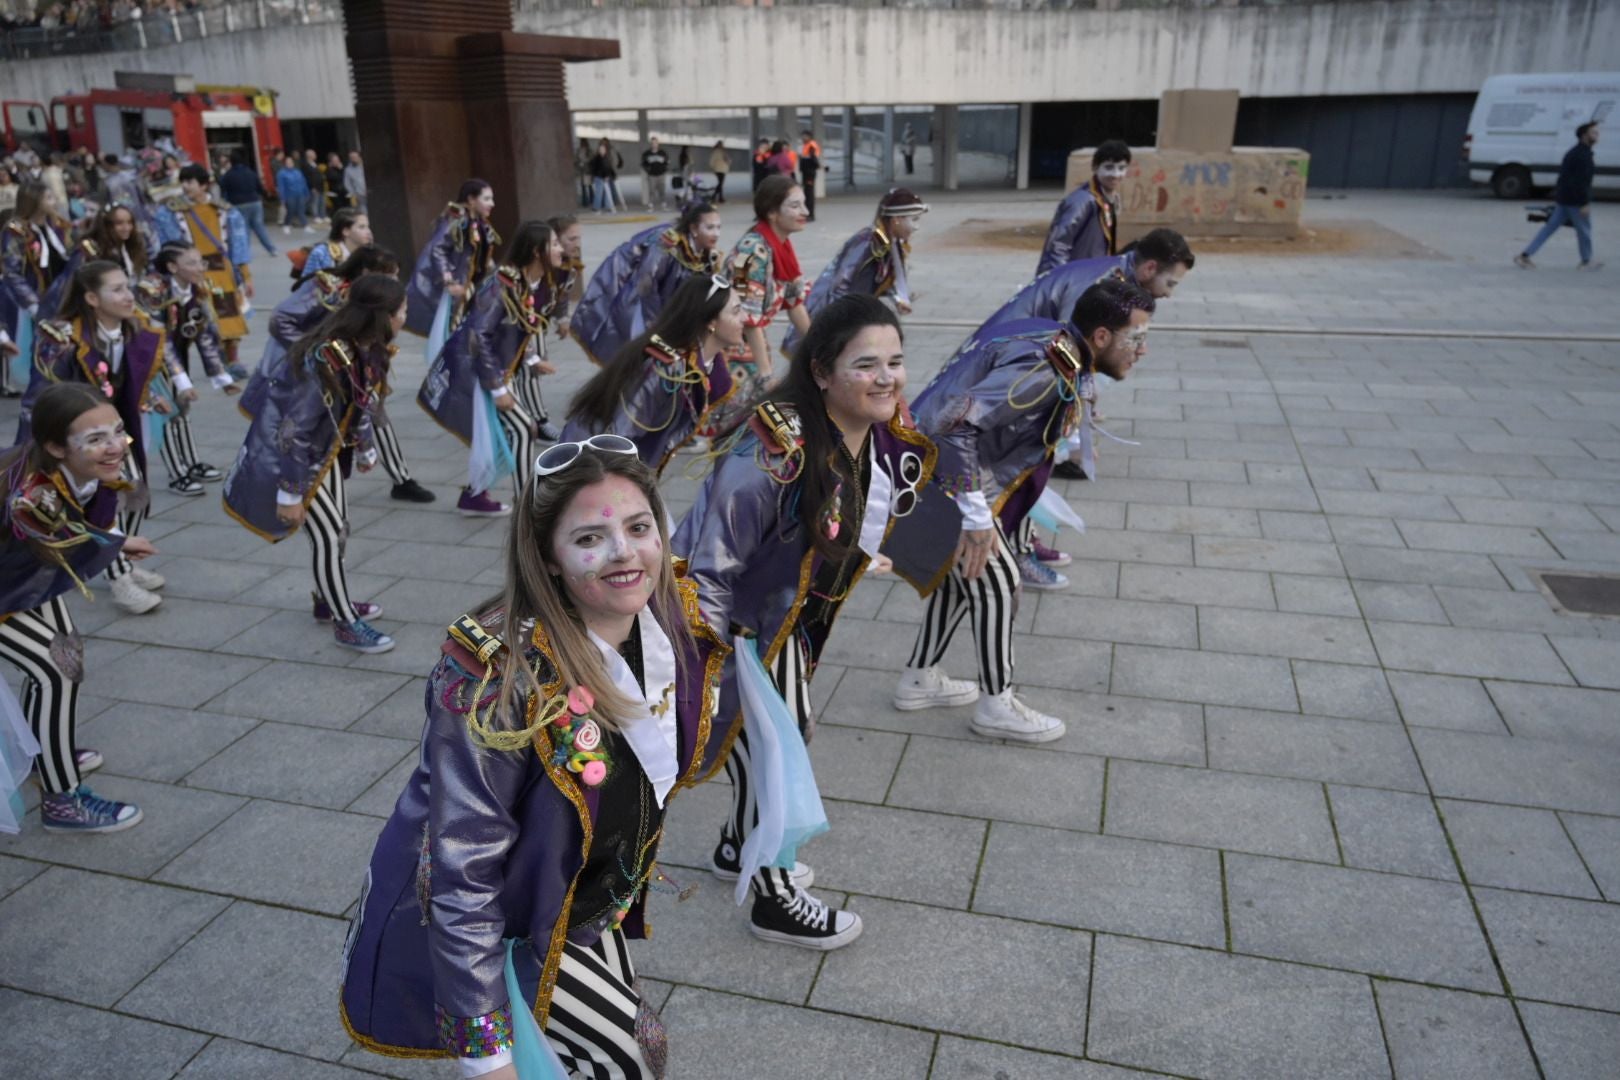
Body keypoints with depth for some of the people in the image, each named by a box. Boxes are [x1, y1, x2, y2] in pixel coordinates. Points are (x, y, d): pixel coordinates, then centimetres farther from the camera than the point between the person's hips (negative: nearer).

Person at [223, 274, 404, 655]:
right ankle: (346, 624, 5)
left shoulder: (366, 349, -9)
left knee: (338, 527, 15)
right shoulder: (325, 359, -34)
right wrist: (290, 493, -26)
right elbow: (294, 430, -30)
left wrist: (366, 450, 21)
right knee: (327, 533, -6)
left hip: (328, 446, 8)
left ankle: (330, 601, 36)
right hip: (291, 449, -8)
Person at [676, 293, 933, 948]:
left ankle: (739, 848, 49)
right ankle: (772, 900, 29)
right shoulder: (773, 451, -36)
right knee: (763, 752, 5)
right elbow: (710, 569, -29)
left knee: (791, 732, 23)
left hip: (790, 615, 8)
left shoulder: (894, 438, -11)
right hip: (728, 619, -8)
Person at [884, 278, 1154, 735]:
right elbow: (954, 424, -33)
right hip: (940, 473, -10)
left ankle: (919, 680, 33)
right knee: (996, 582, -1)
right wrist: (977, 516, -28)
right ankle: (996, 707, 15)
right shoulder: (1043, 368, -26)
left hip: (945, 467, 10)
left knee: (962, 573, 20)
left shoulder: (1058, 349, 4)